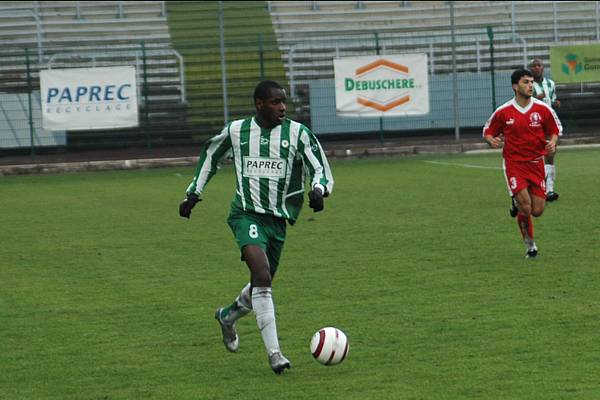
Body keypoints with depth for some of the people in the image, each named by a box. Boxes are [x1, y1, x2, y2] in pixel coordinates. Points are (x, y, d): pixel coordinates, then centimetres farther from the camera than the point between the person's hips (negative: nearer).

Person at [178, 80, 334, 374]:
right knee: (262, 276, -24)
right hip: (246, 214, -3)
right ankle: (274, 353, -25)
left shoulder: (298, 133, -1)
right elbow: (210, 154, 21)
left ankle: (228, 316, 48)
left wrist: (318, 190, -25)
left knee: (262, 285, 14)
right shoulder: (236, 131, 1)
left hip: (278, 220, 3)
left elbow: (321, 171, -2)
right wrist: (193, 193, 21)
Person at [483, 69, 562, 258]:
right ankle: (530, 245, 5)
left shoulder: (543, 109, -2)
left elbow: (555, 129, 10)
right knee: (525, 207, -15)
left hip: (536, 163, 2)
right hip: (514, 163, -2)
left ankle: (518, 204, 36)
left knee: (537, 211, -1)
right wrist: (491, 140, -15)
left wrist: (552, 142, -11)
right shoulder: (503, 112, -4)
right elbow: (488, 131, 8)